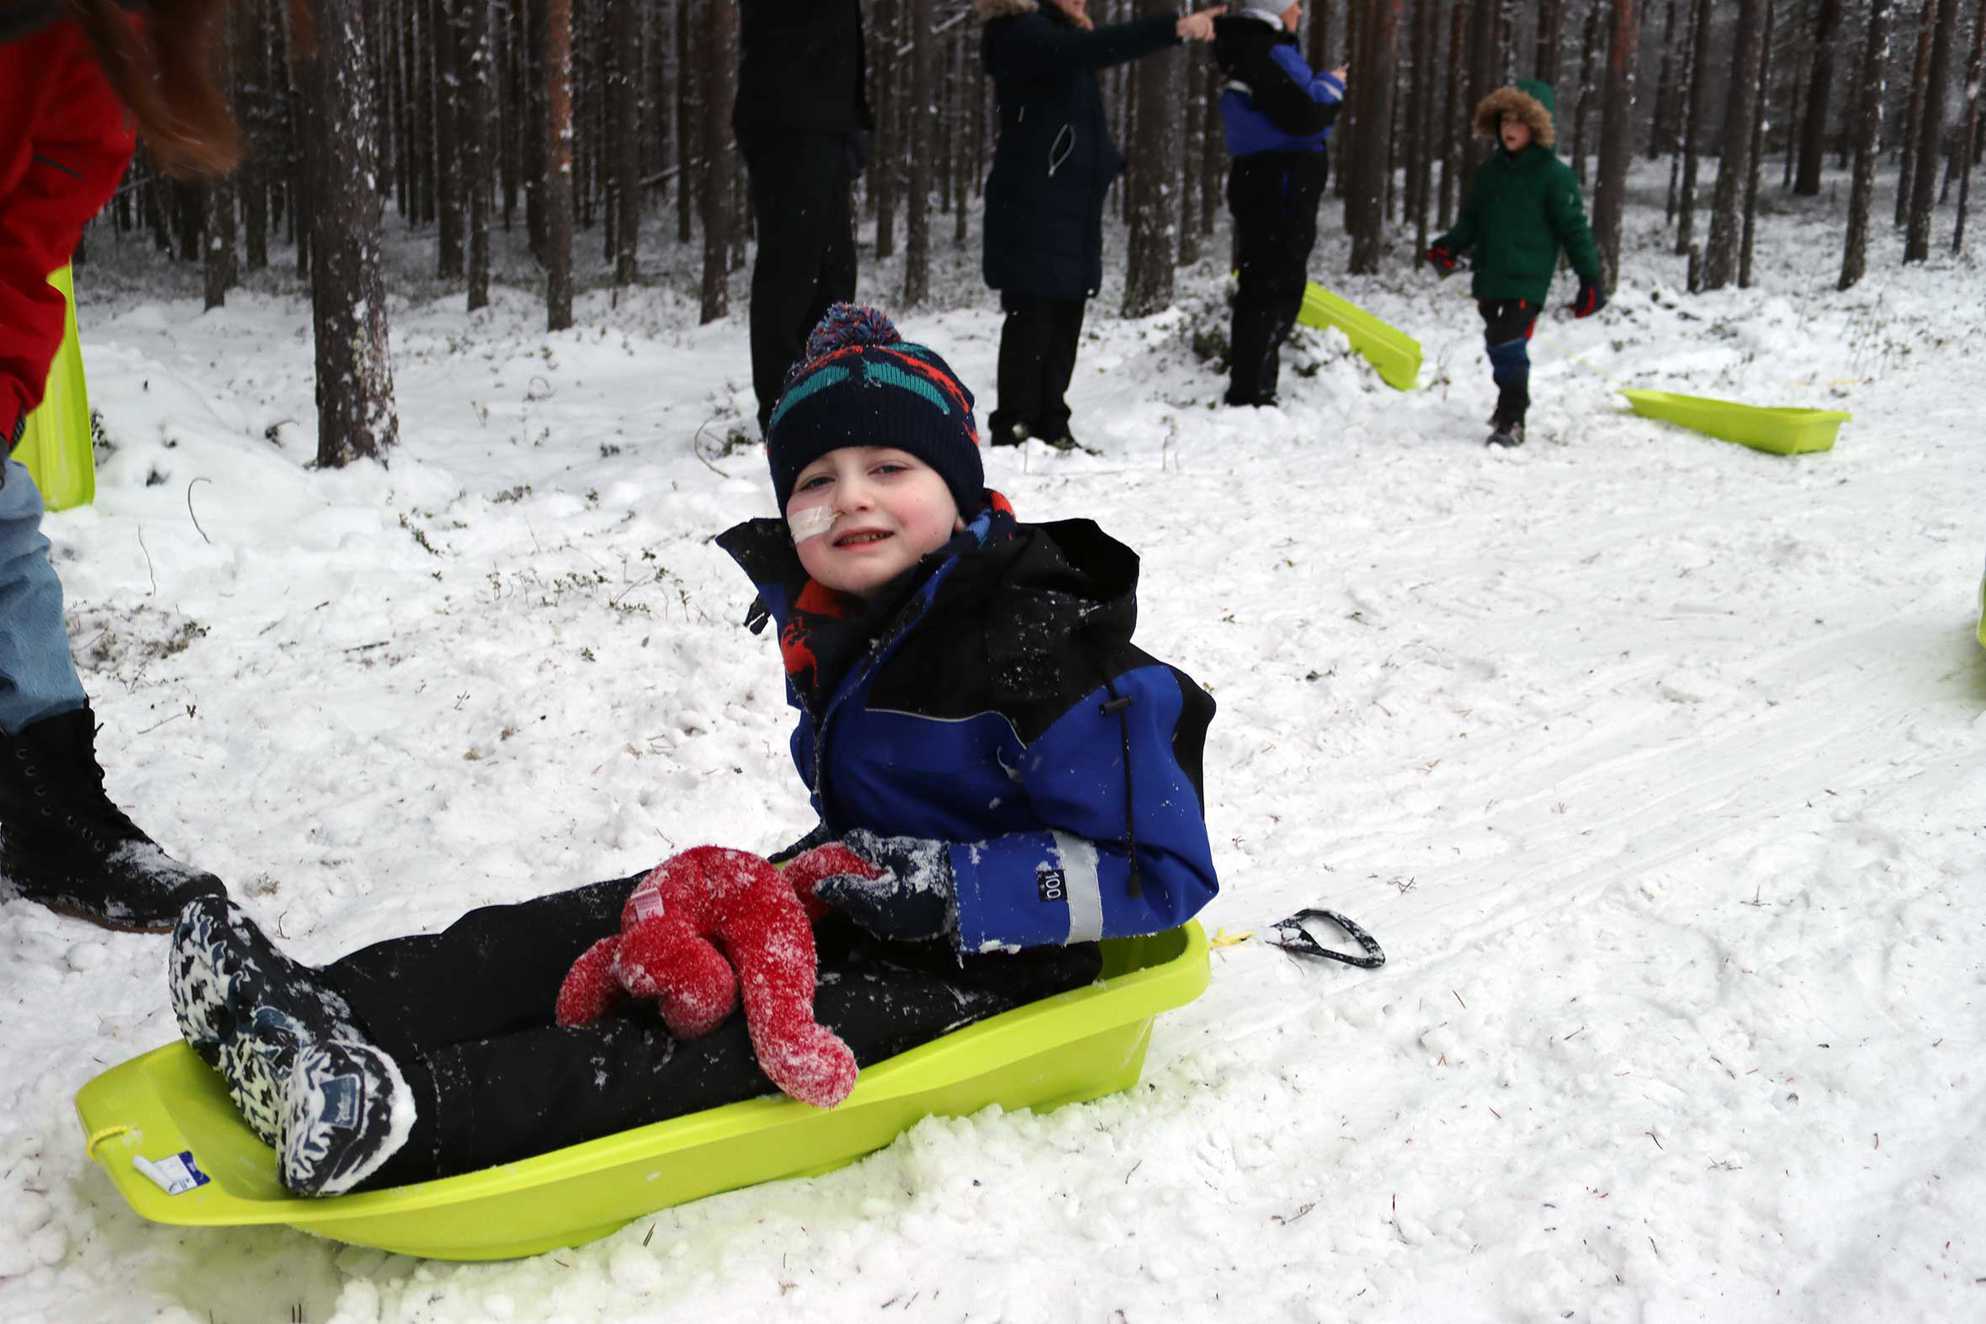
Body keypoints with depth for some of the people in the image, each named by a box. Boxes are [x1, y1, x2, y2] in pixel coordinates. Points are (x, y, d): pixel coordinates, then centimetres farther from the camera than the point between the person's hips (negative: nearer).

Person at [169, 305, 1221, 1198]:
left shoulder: (1050, 649, -21)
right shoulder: (830, 620, 5)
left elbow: (1158, 870, -22)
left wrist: (943, 886, -27)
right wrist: (835, 861, 5)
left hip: (981, 965, -8)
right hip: (851, 901, 8)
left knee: (743, 1032, -28)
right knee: (620, 918, -9)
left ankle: (398, 1117, -41)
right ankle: (330, 1015, -20)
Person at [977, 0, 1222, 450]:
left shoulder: (1057, 36, 21)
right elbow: (1088, 50, -30)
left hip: (1072, 209, 9)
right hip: (1033, 207, -9)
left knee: (1064, 322, 8)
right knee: (1032, 318, -9)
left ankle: (1051, 429, 14)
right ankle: (1014, 430, -6)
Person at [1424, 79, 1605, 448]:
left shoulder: (1554, 175, -7)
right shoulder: (1490, 171, 10)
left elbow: (1574, 229, -6)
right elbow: (1471, 220, 16)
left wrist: (1590, 279, -7)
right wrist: (1449, 247, -2)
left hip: (1527, 280, -7)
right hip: (1489, 278, 7)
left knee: (1509, 347, -16)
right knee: (1499, 347, 18)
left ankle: (1511, 422, -10)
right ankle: (1511, 406, 36)